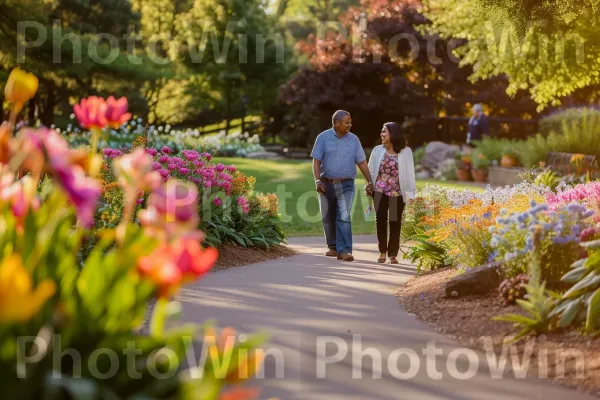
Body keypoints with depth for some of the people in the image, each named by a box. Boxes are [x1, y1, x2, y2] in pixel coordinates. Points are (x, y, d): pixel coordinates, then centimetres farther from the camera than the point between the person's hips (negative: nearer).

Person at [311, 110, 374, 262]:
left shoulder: (353, 139, 4)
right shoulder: (323, 137, -1)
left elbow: (362, 162, 7)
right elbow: (316, 161, -4)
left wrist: (370, 182, 1)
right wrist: (317, 181, -16)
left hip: (346, 185, -1)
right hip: (327, 184, 1)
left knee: (344, 217, -13)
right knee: (328, 218, 10)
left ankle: (344, 250, -17)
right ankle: (333, 247, 26)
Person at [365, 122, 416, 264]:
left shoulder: (406, 152, 0)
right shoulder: (378, 150, 6)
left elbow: (410, 173, -1)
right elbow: (371, 170, 11)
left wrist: (411, 193, -6)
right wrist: (368, 186, 0)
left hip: (397, 193, -1)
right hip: (380, 191, 1)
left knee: (395, 222, 2)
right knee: (380, 218, -12)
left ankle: (393, 254, 12)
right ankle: (382, 251, 0)